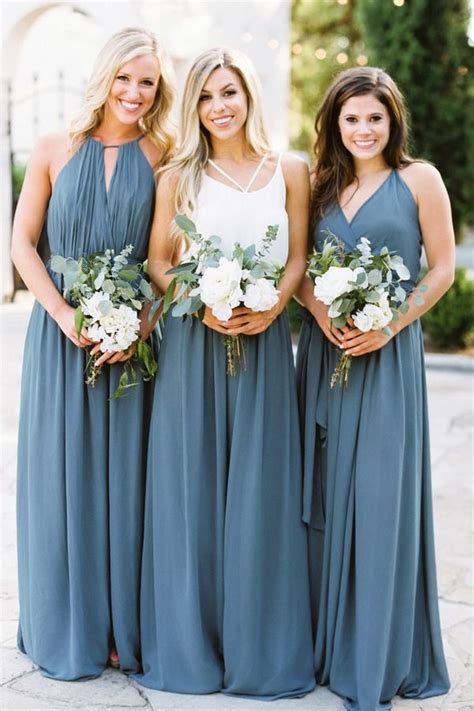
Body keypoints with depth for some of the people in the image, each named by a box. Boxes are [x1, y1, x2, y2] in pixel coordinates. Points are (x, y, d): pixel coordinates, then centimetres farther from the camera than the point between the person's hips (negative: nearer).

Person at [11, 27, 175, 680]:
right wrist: (65, 315, -10)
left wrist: (145, 321, -14)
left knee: (127, 474, 5)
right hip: (63, 331, 1)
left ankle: (127, 628, 20)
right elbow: (22, 242, 2)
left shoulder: (164, 157, 2)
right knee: (64, 473, 6)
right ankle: (68, 631, 20)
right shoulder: (55, 151, 3)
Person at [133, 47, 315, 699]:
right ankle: (192, 642, 17)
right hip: (193, 342, 0)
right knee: (192, 486, 4)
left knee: (260, 489, 3)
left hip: (263, 340, 0)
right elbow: (158, 263, 5)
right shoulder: (179, 176, 7)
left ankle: (259, 645, 16)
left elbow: (298, 258, 6)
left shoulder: (289, 171, 7)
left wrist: (270, 308, -12)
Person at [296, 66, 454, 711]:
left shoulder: (418, 178, 1)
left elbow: (442, 269, -2)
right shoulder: (323, 185, 13)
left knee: (380, 497, -2)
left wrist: (390, 325, -13)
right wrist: (319, 309, -7)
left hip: (387, 354, -4)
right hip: (324, 353, 4)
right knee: (326, 494, 8)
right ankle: (327, 641, 22)